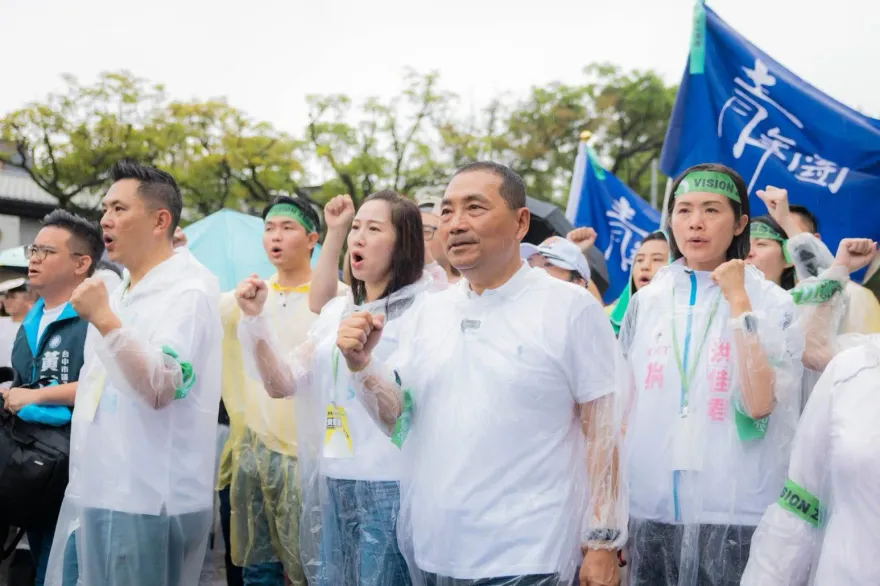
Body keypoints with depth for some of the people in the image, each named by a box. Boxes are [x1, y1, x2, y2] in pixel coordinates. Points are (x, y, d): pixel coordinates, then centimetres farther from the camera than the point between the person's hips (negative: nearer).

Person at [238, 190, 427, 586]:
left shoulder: (425, 307, -7)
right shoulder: (337, 311, 13)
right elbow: (281, 384, 10)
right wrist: (256, 317, -2)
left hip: (391, 486, -6)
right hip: (334, 484, 6)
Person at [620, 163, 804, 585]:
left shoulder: (771, 303, -3)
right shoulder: (647, 301, 6)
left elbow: (758, 405, -16)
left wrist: (737, 300, -15)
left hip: (735, 514, -3)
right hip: (651, 510, 3)